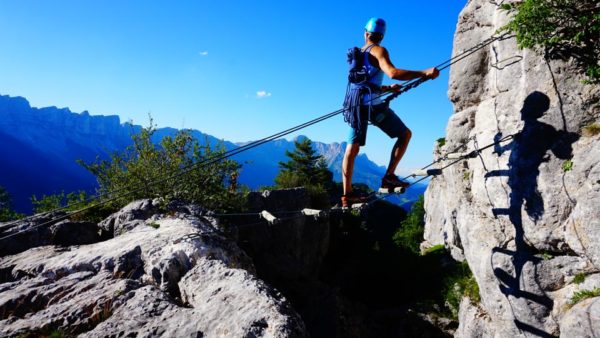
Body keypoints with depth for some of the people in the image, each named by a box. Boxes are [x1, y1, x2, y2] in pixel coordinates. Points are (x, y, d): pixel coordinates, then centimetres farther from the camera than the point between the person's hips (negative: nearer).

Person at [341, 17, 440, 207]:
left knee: (352, 149, 5)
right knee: (405, 134, 5)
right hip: (373, 104, -7)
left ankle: (347, 195, 3)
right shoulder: (378, 50, -1)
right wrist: (424, 73, -21)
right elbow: (392, 72, -21)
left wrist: (388, 88, 43)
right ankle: (389, 178, -4)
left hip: (356, 104, 7)